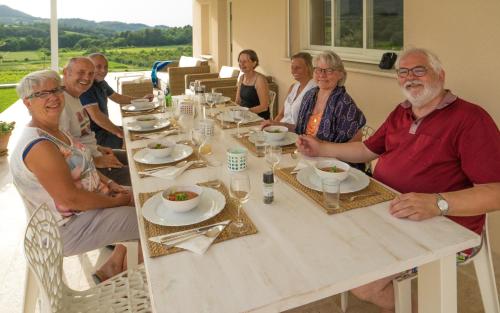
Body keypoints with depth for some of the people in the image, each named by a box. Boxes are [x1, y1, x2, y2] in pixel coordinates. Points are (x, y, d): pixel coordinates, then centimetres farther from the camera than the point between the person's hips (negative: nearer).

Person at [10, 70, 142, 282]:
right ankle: (107, 275, 17)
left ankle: (111, 269, 18)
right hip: (70, 229, -9)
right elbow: (71, 199, -28)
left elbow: (82, 167, 15)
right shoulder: (39, 146, -26)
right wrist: (115, 201, -17)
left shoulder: (55, 132, 5)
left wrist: (109, 184, 0)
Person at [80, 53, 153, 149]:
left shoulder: (101, 83, 10)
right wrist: (119, 132, -26)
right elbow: (95, 115, -28)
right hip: (92, 134, -10)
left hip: (103, 127, 10)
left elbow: (117, 98, 25)